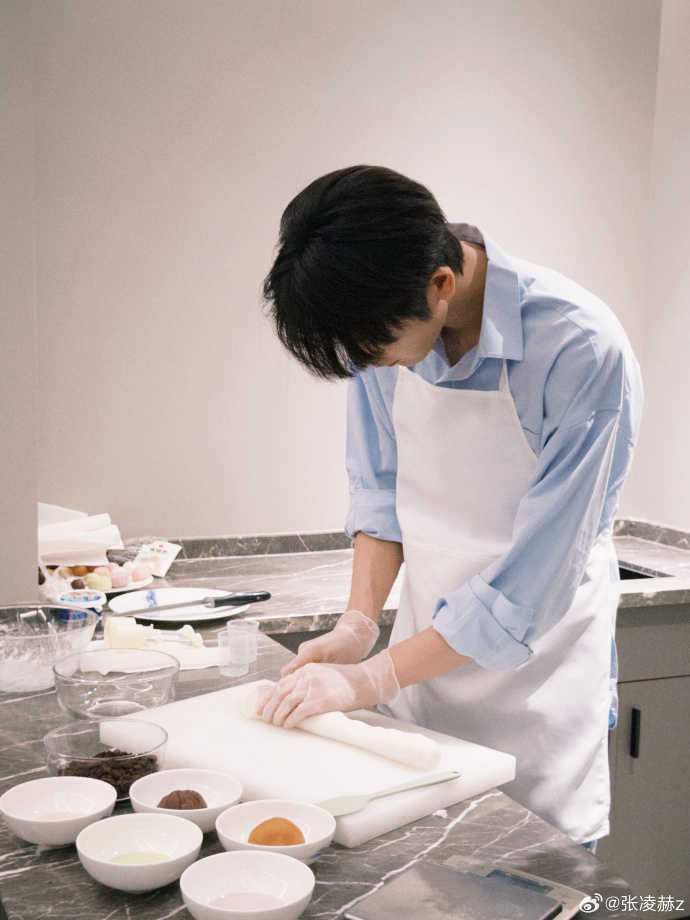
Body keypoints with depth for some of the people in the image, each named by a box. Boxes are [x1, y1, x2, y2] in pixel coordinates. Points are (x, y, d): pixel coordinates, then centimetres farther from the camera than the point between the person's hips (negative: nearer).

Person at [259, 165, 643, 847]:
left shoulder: (582, 351, -26)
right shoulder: (384, 329, -9)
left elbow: (537, 576, -24)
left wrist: (374, 678, -20)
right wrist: (359, 624, -6)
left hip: (536, 673, -4)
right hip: (430, 640, 5)